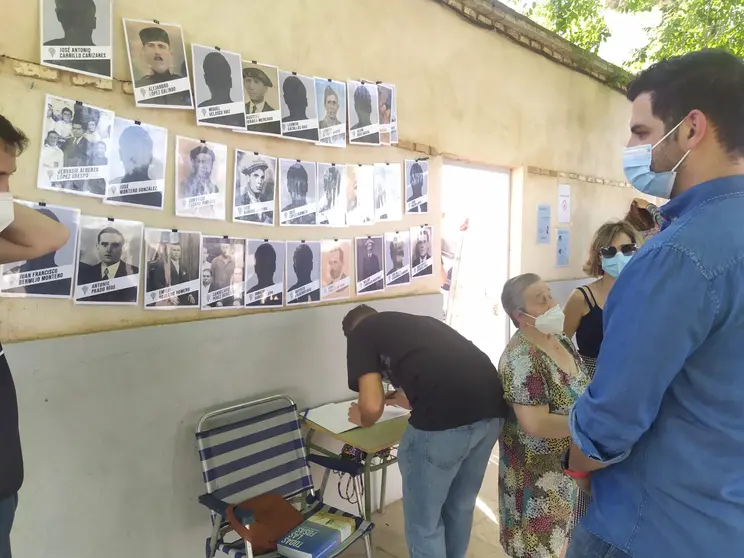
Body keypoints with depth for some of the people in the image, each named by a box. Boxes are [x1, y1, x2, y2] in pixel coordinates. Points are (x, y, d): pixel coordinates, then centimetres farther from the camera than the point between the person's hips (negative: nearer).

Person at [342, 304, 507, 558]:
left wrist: (362, 418, 26)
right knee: (460, 506, 30)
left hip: (444, 419, -7)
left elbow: (373, 406, 4)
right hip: (492, 406, 8)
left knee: (424, 520, 18)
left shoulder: (361, 332, 14)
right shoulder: (419, 322, 32)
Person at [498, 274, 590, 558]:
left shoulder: (560, 339, 0)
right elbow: (536, 425, -29)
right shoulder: (522, 359, -26)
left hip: (570, 460, 8)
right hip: (539, 469, -7)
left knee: (557, 534, 24)